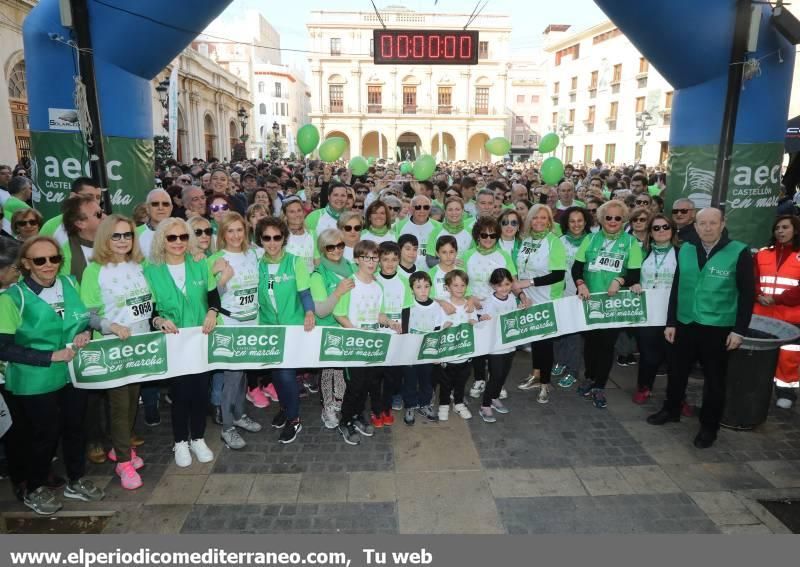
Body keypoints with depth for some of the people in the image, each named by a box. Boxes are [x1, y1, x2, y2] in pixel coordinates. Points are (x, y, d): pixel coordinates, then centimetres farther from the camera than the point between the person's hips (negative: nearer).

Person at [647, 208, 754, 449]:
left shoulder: (739, 252, -9)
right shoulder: (685, 250, 3)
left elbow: (747, 294, -7)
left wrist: (739, 330, -10)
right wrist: (671, 322, 6)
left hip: (718, 328, -3)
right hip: (685, 324, 4)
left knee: (714, 379, 10)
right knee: (677, 371, 16)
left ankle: (709, 426, 25)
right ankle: (671, 409, 37)